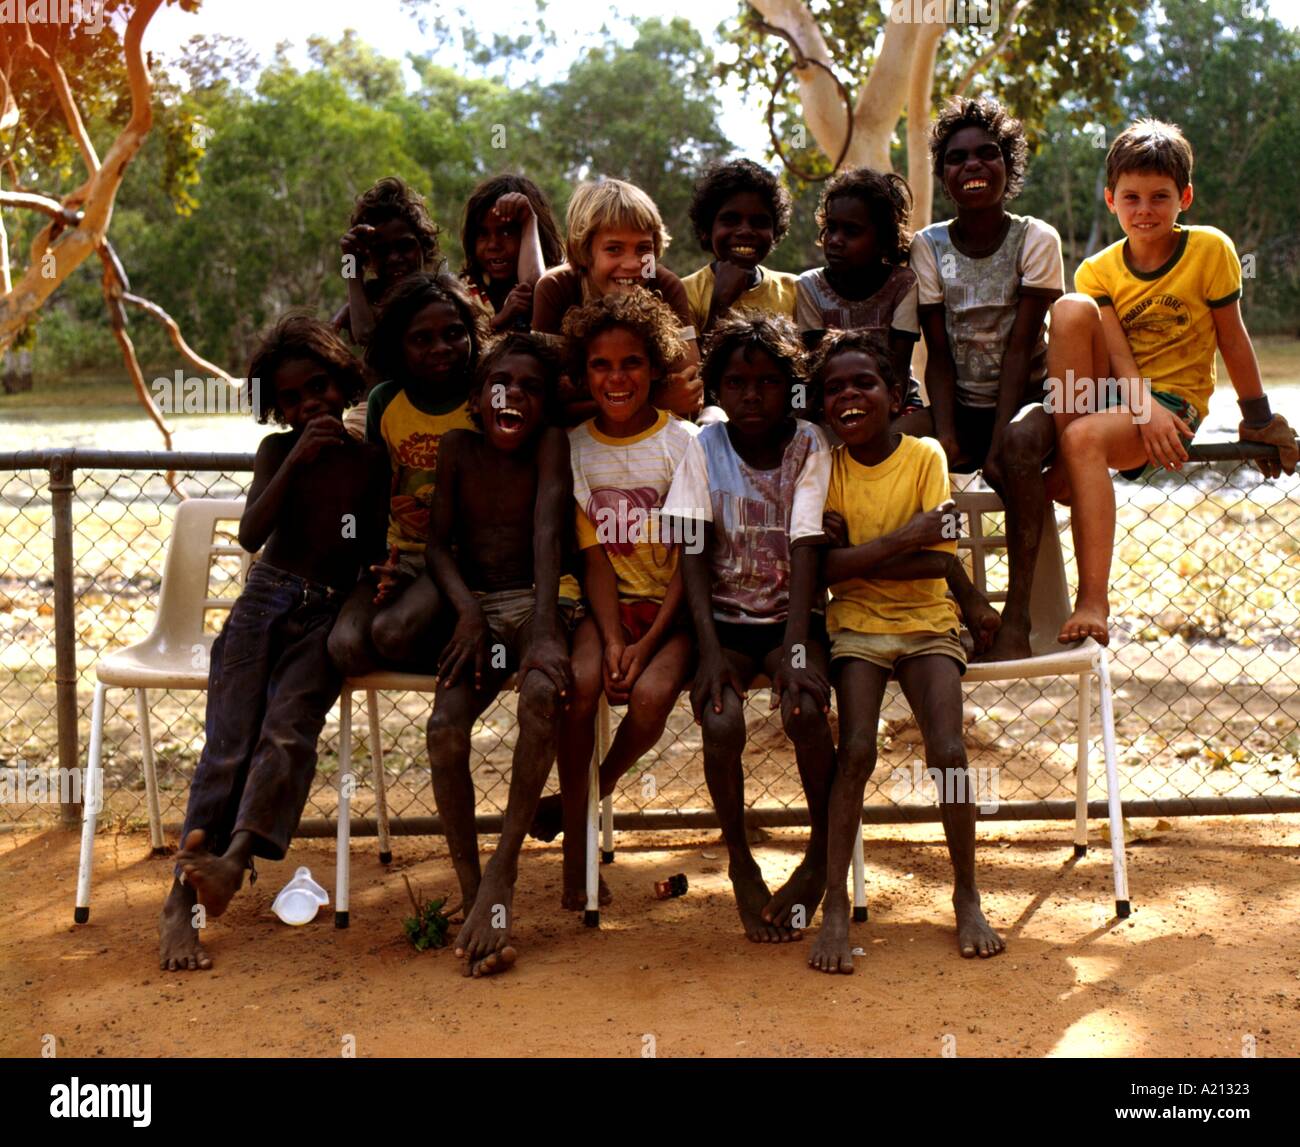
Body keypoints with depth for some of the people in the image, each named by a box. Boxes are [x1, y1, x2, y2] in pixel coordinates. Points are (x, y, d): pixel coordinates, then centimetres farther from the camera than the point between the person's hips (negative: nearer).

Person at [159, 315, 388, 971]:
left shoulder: (370, 461, 7)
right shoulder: (276, 451, 6)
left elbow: (375, 556, 14)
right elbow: (250, 535, -9)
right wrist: (297, 461, -17)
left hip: (327, 614, 0)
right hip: (264, 601, 0)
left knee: (287, 731, -27)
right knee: (229, 744, -16)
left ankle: (232, 860, -42)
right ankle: (181, 903, -23)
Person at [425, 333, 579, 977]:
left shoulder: (550, 444, -2)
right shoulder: (457, 447, 5)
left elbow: (547, 533, -15)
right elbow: (439, 543, 4)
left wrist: (542, 629, -28)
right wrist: (467, 610, -16)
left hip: (536, 602, -2)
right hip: (475, 606, 2)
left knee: (543, 693, -36)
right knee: (445, 729, -25)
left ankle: (503, 871, -25)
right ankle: (472, 898, -17)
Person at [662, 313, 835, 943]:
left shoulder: (809, 446, -4)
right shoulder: (704, 447, -2)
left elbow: (805, 546, -14)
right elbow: (693, 553, -8)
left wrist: (796, 647, -26)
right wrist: (710, 648, -21)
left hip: (790, 614, 0)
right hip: (725, 617, 1)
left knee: (805, 710, -28)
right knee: (721, 722, -26)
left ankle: (823, 852, -1)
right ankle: (739, 861, 1)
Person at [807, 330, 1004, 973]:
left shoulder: (925, 457, -2)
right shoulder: (827, 468, 2)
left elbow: (940, 561, -11)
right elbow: (825, 568, -9)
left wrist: (855, 557, -12)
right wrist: (903, 538, -16)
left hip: (927, 623, 0)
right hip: (856, 627, 0)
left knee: (948, 754, -17)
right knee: (855, 751, -20)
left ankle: (967, 897, 4)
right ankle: (835, 908, -11)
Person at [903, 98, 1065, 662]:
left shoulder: (1036, 239, -5)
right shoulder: (928, 246, 2)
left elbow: (1019, 347, -13)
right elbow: (939, 355, -3)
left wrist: (999, 444, -23)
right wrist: (945, 435, -19)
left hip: (1025, 398, -2)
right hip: (960, 405, 3)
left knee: (1021, 440, -38)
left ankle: (1017, 614, -28)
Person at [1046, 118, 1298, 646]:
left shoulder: (1211, 250, -4)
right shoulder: (1097, 272, 3)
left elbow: (1232, 338, 1)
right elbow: (1116, 353, -10)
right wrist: (1145, 410, -28)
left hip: (1175, 400, -3)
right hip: (1107, 392, 3)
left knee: (1085, 438, -36)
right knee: (1071, 309, -24)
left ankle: (1093, 599, -34)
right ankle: (1065, 464, -23)